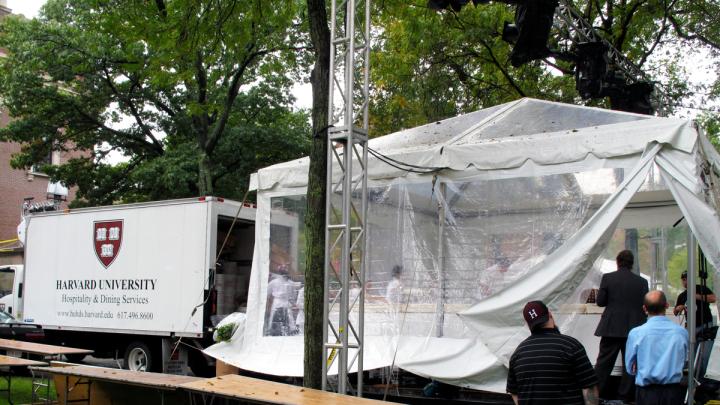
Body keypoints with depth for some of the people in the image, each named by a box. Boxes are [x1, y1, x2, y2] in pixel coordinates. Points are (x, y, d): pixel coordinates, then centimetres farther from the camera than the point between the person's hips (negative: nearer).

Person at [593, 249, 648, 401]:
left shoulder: (607, 278, -6)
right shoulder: (642, 281, -2)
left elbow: (600, 301, -3)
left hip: (611, 328, 0)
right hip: (633, 328, 1)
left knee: (604, 362, 6)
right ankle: (625, 395, 11)